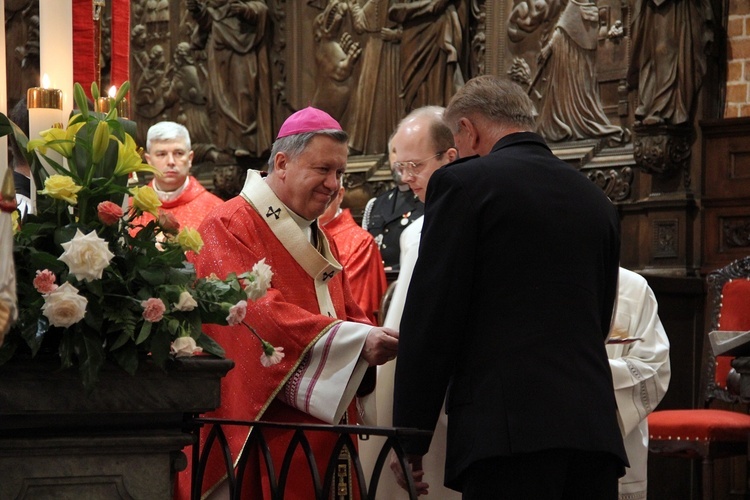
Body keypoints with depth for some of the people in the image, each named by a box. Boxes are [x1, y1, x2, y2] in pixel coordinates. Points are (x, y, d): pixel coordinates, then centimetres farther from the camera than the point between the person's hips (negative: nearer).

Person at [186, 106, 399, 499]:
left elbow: (347, 315, 17)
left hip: (322, 426, 8)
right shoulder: (230, 227, -8)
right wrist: (357, 340, -25)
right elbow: (259, 313, -21)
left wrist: (374, 338, -8)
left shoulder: (318, 239, 20)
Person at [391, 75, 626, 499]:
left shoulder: (462, 183, -1)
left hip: (507, 431, -6)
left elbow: (430, 320, -4)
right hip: (596, 430, 6)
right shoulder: (597, 201, 18)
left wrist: (410, 439, 0)